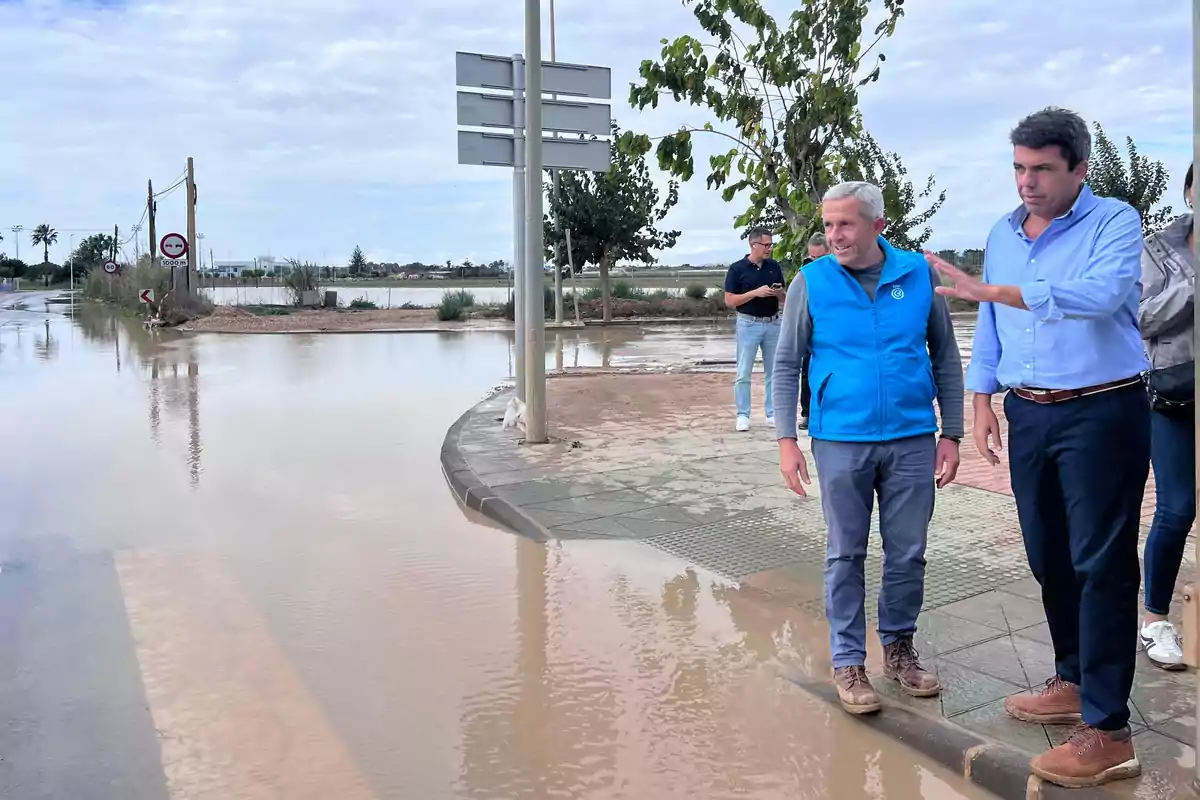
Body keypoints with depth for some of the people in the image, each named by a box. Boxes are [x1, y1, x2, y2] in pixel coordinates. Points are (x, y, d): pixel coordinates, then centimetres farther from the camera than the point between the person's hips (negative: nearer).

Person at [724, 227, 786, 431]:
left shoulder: (775, 267, 7)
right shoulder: (737, 268, -5)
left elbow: (783, 299, 13)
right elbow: (729, 300, -9)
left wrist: (778, 293, -10)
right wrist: (755, 293, -18)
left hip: (773, 323, 4)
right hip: (748, 324, -4)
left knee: (774, 372, 8)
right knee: (743, 373, -1)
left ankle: (772, 414, 16)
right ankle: (742, 416, 6)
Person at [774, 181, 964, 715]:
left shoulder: (920, 275, 0)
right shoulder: (811, 282, -4)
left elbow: (946, 358, 7)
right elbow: (786, 365, 0)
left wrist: (951, 434, 4)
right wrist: (786, 440, -5)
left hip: (912, 440, 2)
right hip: (841, 441, -1)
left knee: (908, 553, 11)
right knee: (846, 555, 8)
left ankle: (899, 646, 31)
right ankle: (848, 661, 21)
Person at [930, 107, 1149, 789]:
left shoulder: (1114, 222, -9)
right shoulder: (1003, 235, 10)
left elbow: (1098, 293, -29)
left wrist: (994, 290, -34)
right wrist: (983, 400, 9)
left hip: (1102, 413, -6)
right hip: (1029, 414, 6)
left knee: (1101, 565, -4)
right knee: (1048, 558, 14)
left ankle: (1107, 731, 3)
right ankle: (1074, 682, 32)